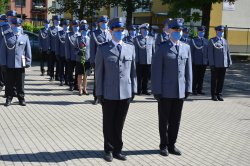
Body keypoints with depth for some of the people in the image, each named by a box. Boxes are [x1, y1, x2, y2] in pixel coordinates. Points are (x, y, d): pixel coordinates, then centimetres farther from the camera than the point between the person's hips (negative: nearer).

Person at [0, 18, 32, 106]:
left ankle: (21, 98, 15)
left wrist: (28, 62, 1)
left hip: (20, 64, 0)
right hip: (9, 65, 0)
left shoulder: (25, 37, 6)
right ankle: (9, 98, 15)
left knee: (20, 83, 6)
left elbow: (28, 51, 6)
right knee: (9, 83, 6)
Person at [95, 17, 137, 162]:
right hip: (109, 94, -2)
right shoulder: (103, 49, -2)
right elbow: (99, 72, -1)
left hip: (126, 93, 2)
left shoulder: (130, 48, 7)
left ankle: (117, 150, 23)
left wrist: (133, 90, 6)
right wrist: (99, 93, -4)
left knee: (119, 124, 10)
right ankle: (109, 150, 24)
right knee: (109, 124, 10)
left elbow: (133, 70, 9)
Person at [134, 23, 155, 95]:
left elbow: (154, 50, 11)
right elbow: (136, 50, 1)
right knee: (139, 77, 3)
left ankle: (145, 90, 17)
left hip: (149, 61, 2)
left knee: (146, 77, 7)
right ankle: (139, 90, 12)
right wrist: (136, 60, -5)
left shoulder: (151, 39, 11)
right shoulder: (137, 39, 4)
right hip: (140, 62, -2)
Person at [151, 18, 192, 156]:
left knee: (175, 120, 11)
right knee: (164, 120, 9)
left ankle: (172, 145, 24)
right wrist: (157, 91, -11)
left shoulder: (186, 48, 8)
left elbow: (188, 70, 10)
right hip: (165, 92, -4)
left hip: (180, 91, 4)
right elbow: (156, 71, -8)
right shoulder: (162, 48, -5)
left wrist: (188, 88, 5)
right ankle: (164, 145, 22)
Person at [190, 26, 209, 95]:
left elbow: (207, 52, 12)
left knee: (201, 77, 7)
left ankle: (199, 90, 14)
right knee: (195, 77, 1)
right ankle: (194, 90, 8)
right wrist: (191, 61, -6)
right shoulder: (193, 40, 2)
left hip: (204, 62, 3)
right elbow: (191, 52, -1)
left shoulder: (206, 41, 12)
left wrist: (208, 61, 6)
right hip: (196, 62, -3)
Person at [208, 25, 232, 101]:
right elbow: (210, 53, -5)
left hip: (224, 64, 4)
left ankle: (219, 95, 14)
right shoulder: (212, 41, 1)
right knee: (214, 80, 3)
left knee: (221, 80, 6)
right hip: (215, 64, -4)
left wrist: (229, 62, 8)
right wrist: (211, 63, -12)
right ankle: (214, 95, 12)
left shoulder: (225, 41, 15)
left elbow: (227, 52, 15)